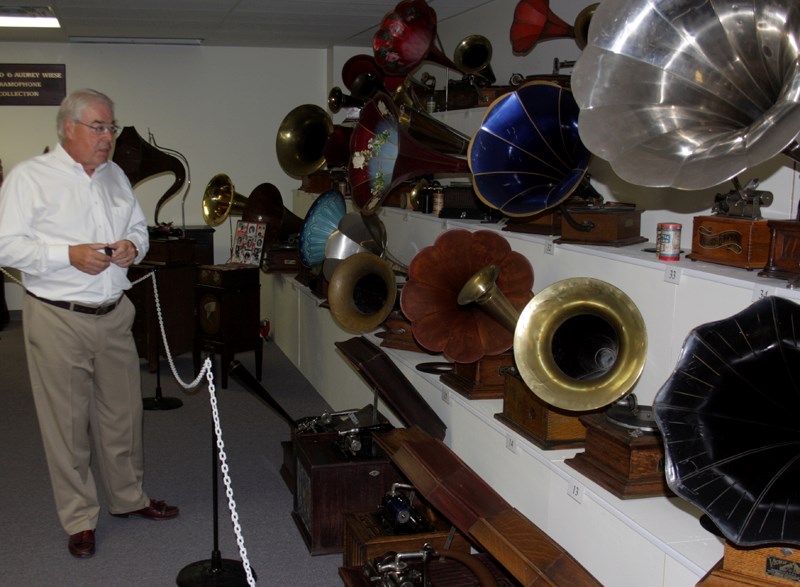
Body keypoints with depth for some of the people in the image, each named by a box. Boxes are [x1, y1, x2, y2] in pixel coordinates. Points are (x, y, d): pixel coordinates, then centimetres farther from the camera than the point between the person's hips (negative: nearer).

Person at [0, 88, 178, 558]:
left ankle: (129, 496, 33)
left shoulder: (116, 176, 12)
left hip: (114, 316, 6)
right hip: (58, 320, -5)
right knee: (68, 420, 4)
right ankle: (80, 518, 19)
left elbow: (139, 227, 21)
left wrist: (133, 246, -2)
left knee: (123, 412, 14)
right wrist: (69, 254, -21)